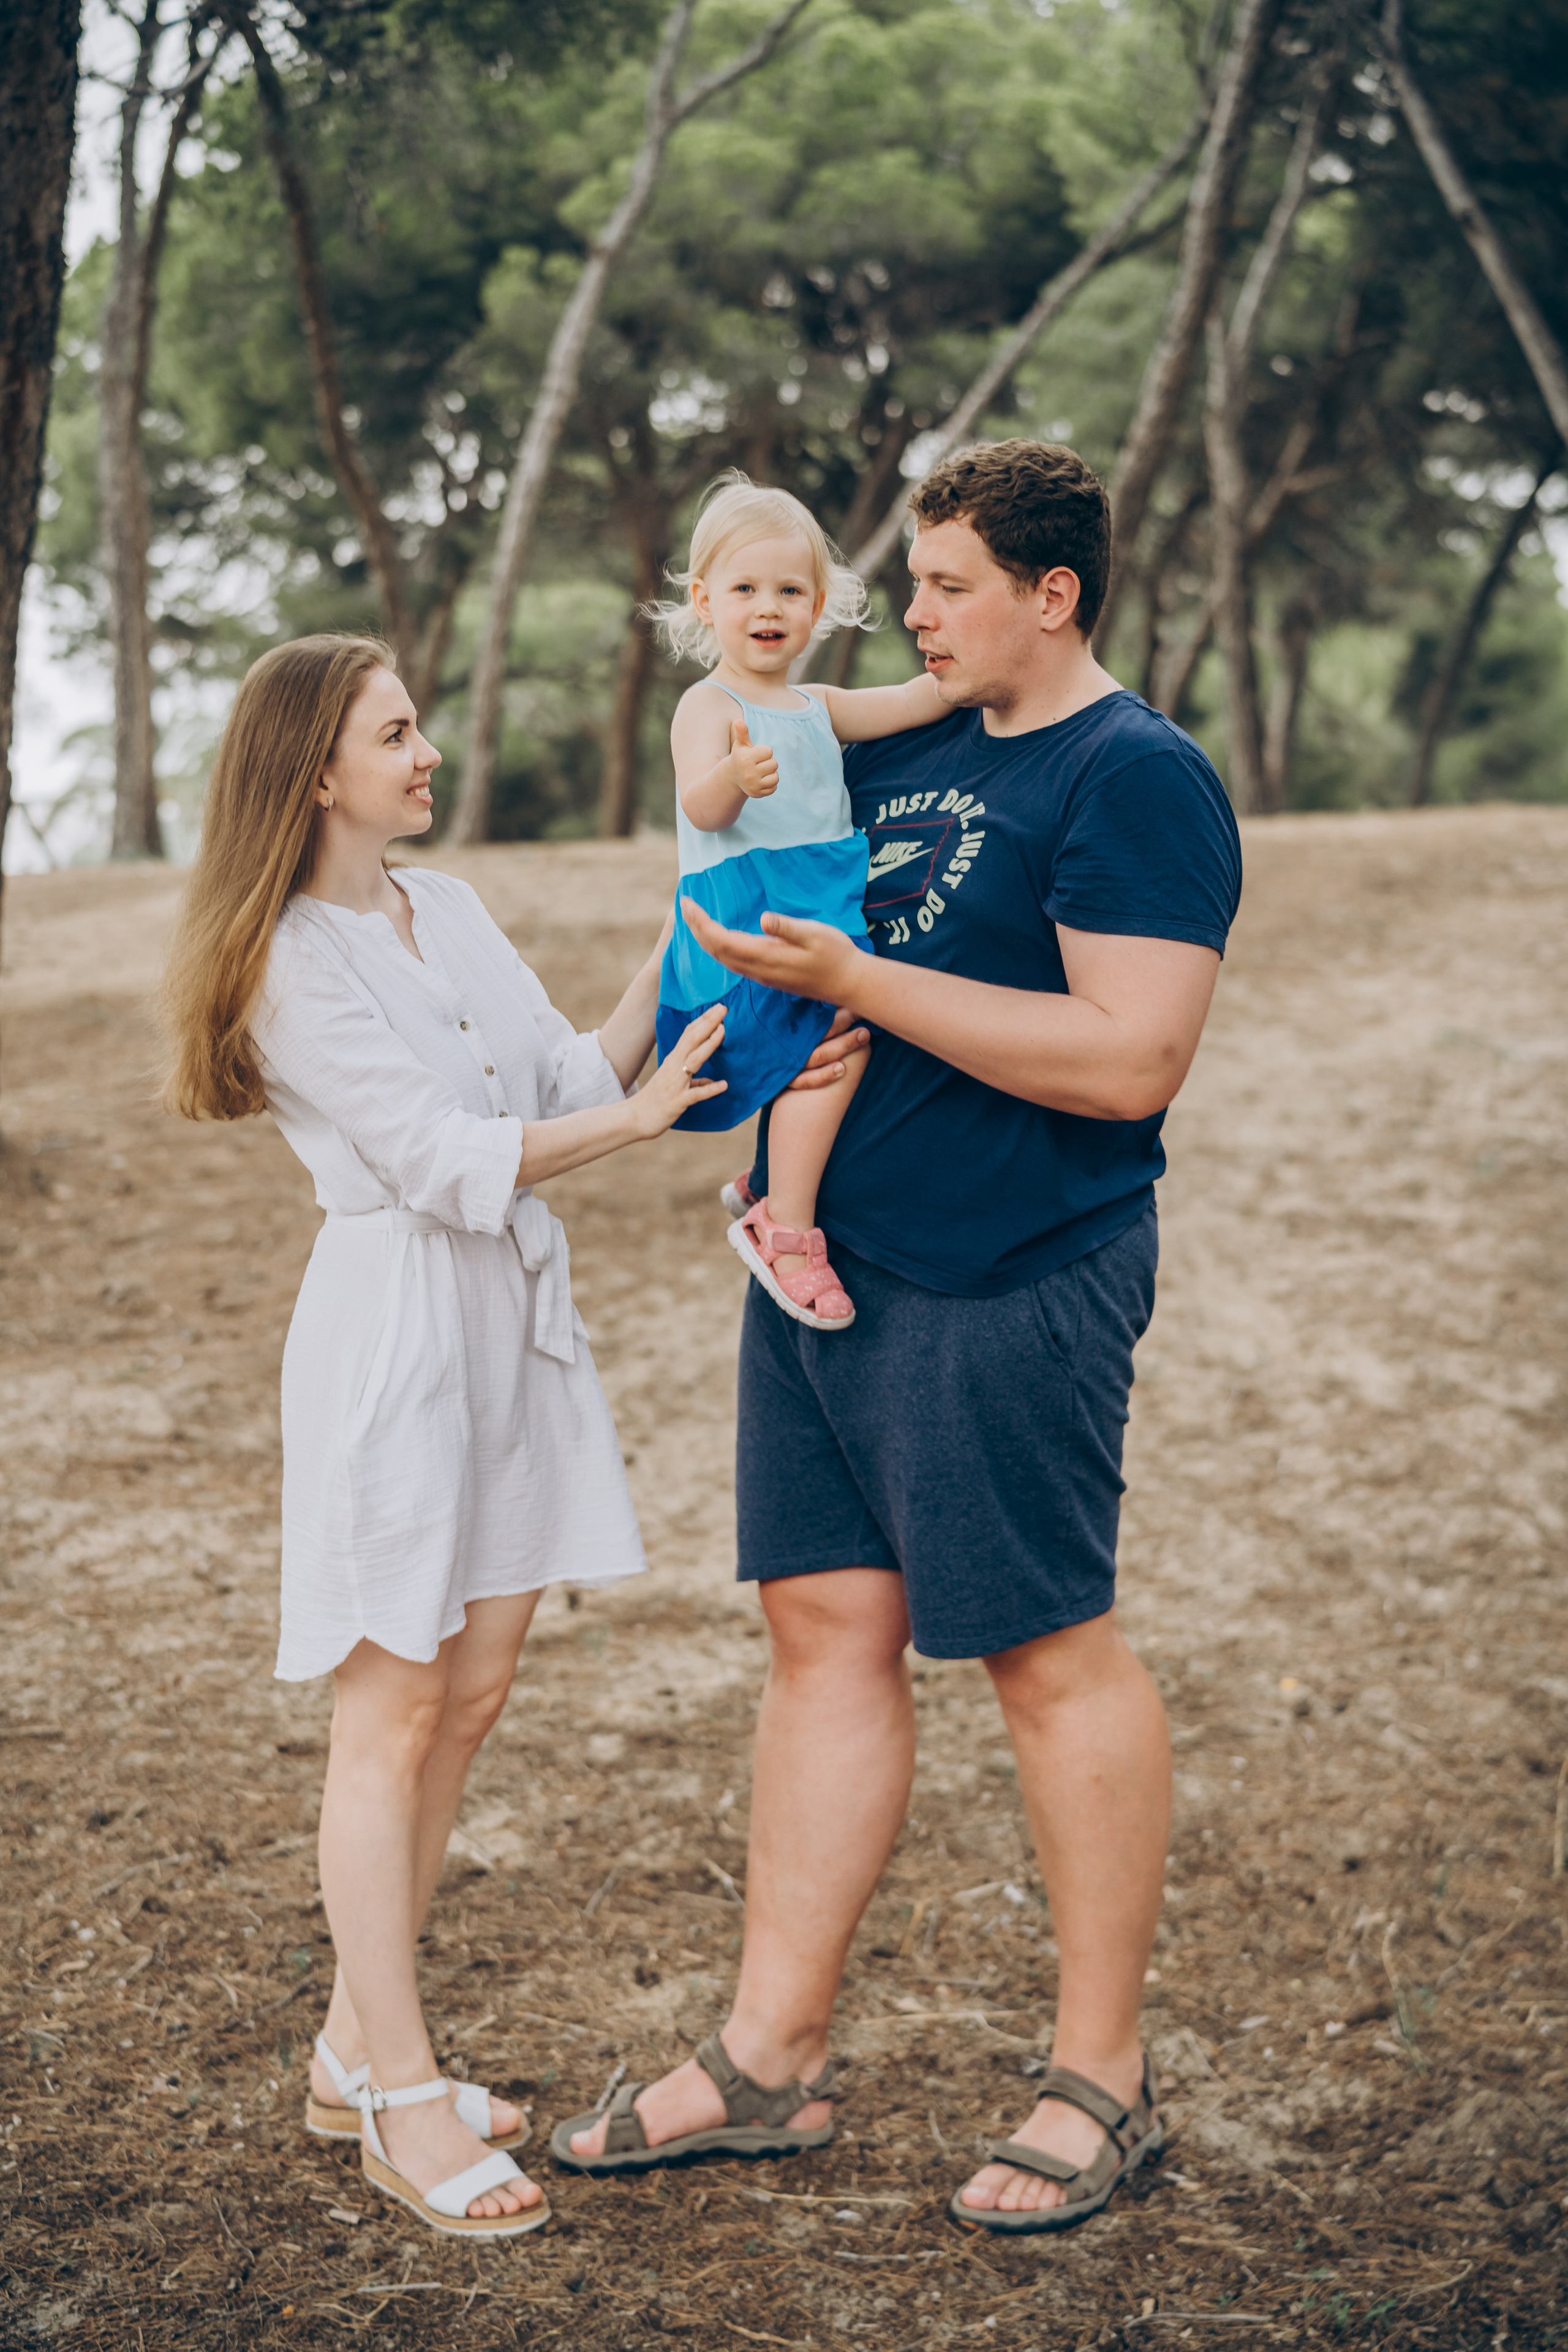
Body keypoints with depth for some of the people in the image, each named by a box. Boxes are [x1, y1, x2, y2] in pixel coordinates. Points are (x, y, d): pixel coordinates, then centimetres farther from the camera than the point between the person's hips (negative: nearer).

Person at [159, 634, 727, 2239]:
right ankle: (403, 2105, 9)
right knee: (391, 1714, -1)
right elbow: (439, 1159, -17)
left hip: (513, 1319, 8)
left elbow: (567, 1075, 8)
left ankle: (357, 2049, 24)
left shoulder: (448, 907, 13)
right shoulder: (290, 964, -11)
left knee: (471, 1694, 11)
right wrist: (635, 1119, -19)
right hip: (392, 1334, -8)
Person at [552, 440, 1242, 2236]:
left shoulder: (1137, 778, -11)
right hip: (825, 1262, 8)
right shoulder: (899, 755, 14)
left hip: (1010, 1283, -8)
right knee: (826, 1628, 10)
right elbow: (736, 897, 28)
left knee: (1048, 1652, 1)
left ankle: (1103, 2083, 16)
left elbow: (1130, 1060, -22)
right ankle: (771, 2058, 20)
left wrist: (857, 984, -20)